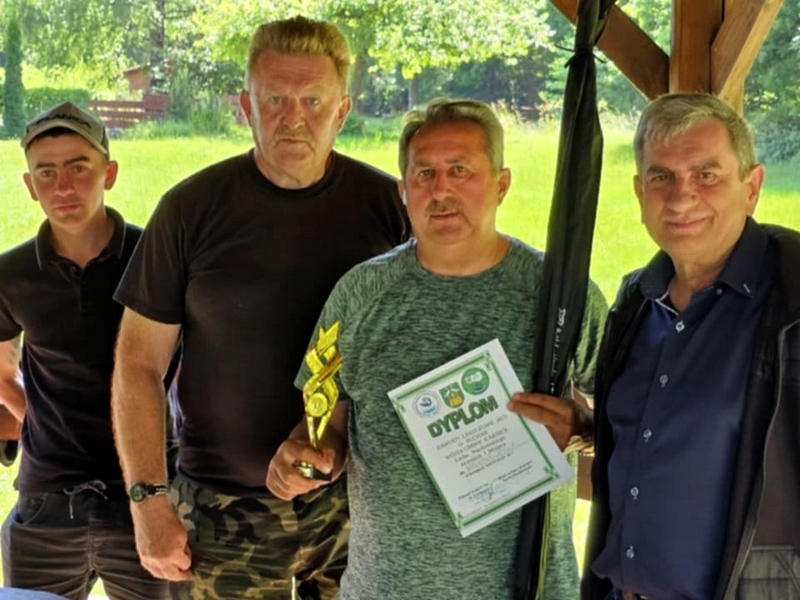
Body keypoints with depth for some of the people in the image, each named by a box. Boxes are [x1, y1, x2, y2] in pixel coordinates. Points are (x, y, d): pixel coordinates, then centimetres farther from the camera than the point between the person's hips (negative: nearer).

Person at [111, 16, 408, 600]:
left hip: (359, 506, 1)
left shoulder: (390, 206, -3)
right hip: (224, 512, -1)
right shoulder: (192, 209, -5)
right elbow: (140, 364, -2)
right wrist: (149, 502, -7)